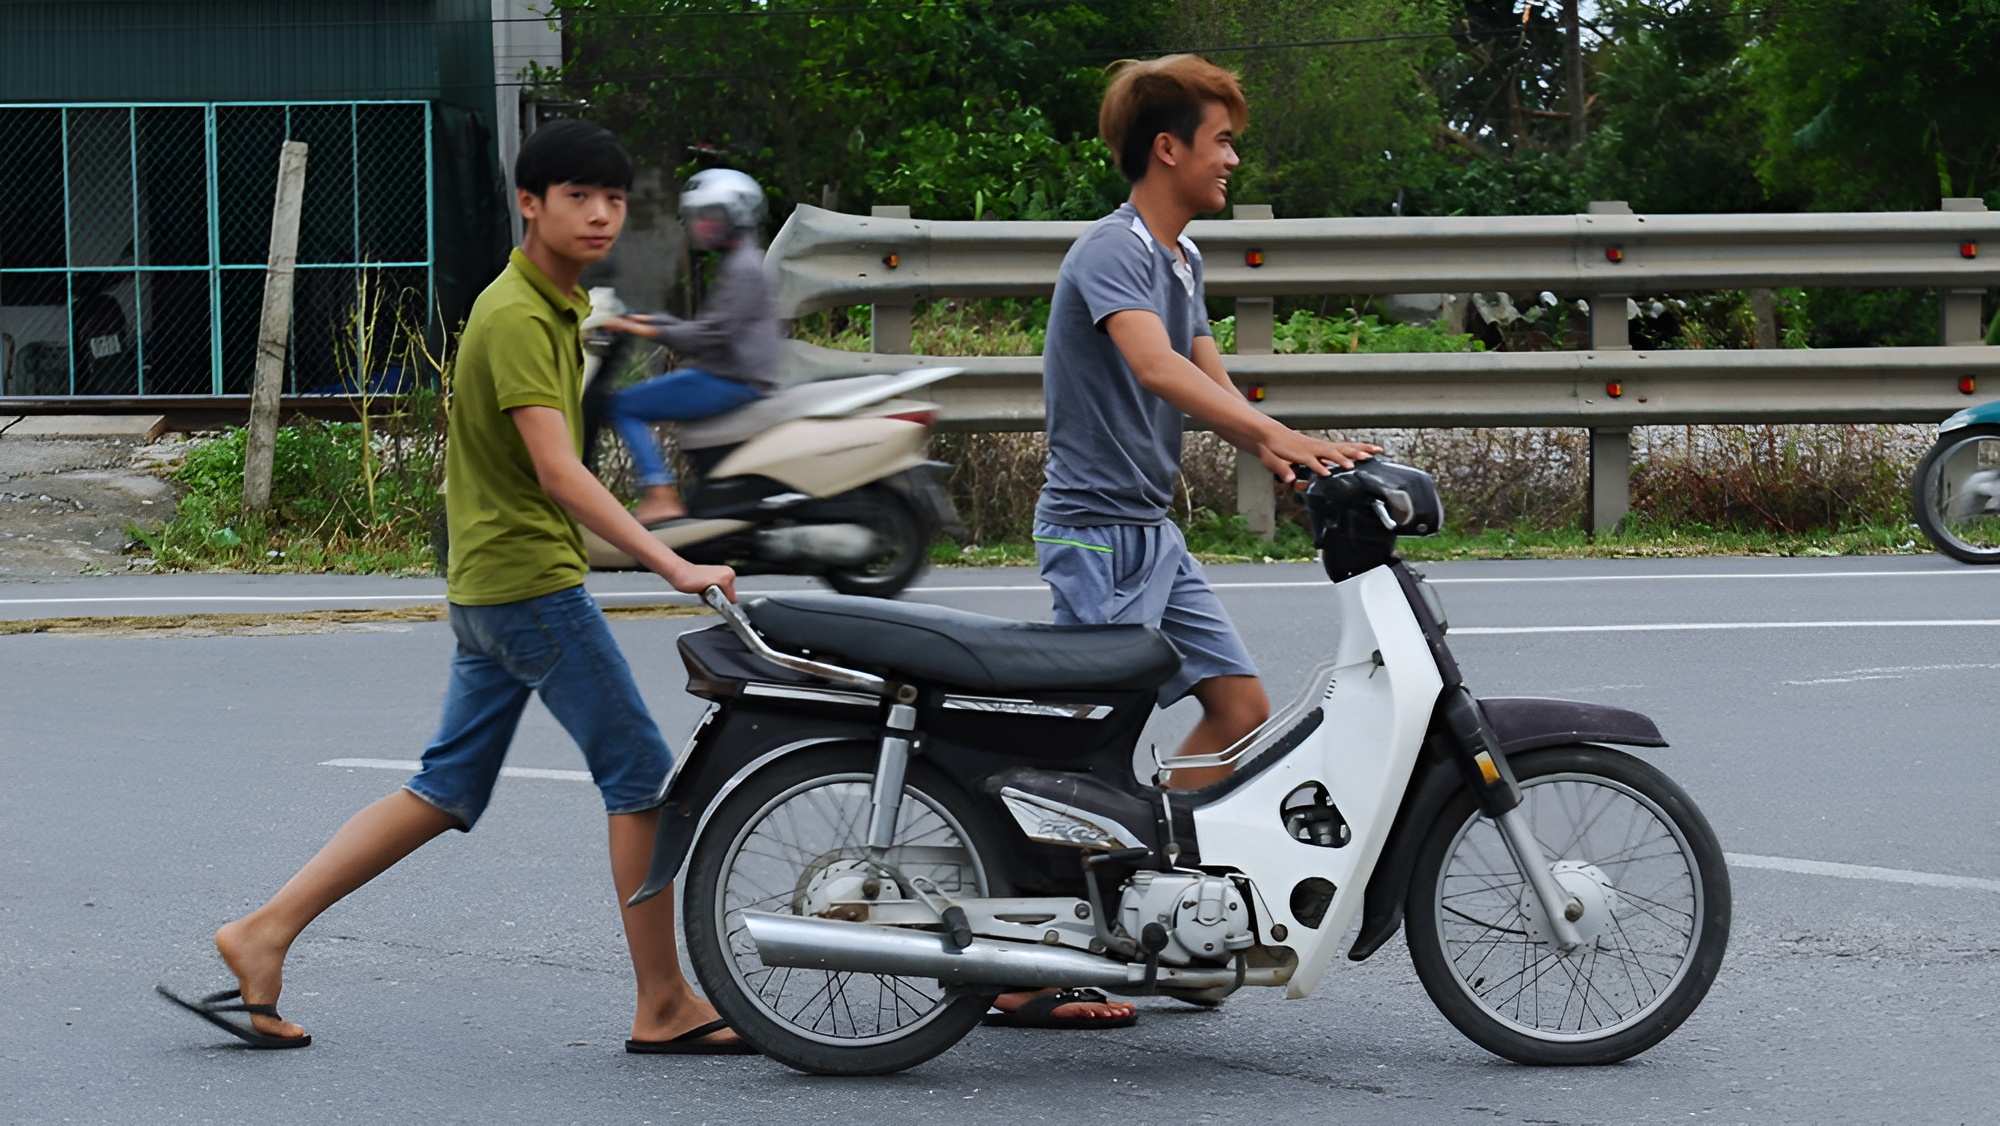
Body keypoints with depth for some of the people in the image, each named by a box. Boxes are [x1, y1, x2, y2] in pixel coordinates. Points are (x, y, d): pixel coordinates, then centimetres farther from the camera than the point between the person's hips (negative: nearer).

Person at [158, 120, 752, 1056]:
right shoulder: (518, 318, -17)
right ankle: (664, 1006, 2)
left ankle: (265, 932, 10)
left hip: (488, 584, 10)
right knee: (642, 775, -4)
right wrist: (672, 566, -32)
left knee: (447, 792, 11)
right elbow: (558, 472, -27)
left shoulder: (553, 305, 14)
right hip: (532, 582, -10)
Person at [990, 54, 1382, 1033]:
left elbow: (1211, 382, 10)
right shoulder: (1110, 252, -16)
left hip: (1153, 530, 9)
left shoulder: (1180, 258, 15)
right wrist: (1284, 436, -43)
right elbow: (1157, 368, -33)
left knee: (1242, 711, 6)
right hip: (1097, 529, -9)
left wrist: (1281, 452, -9)